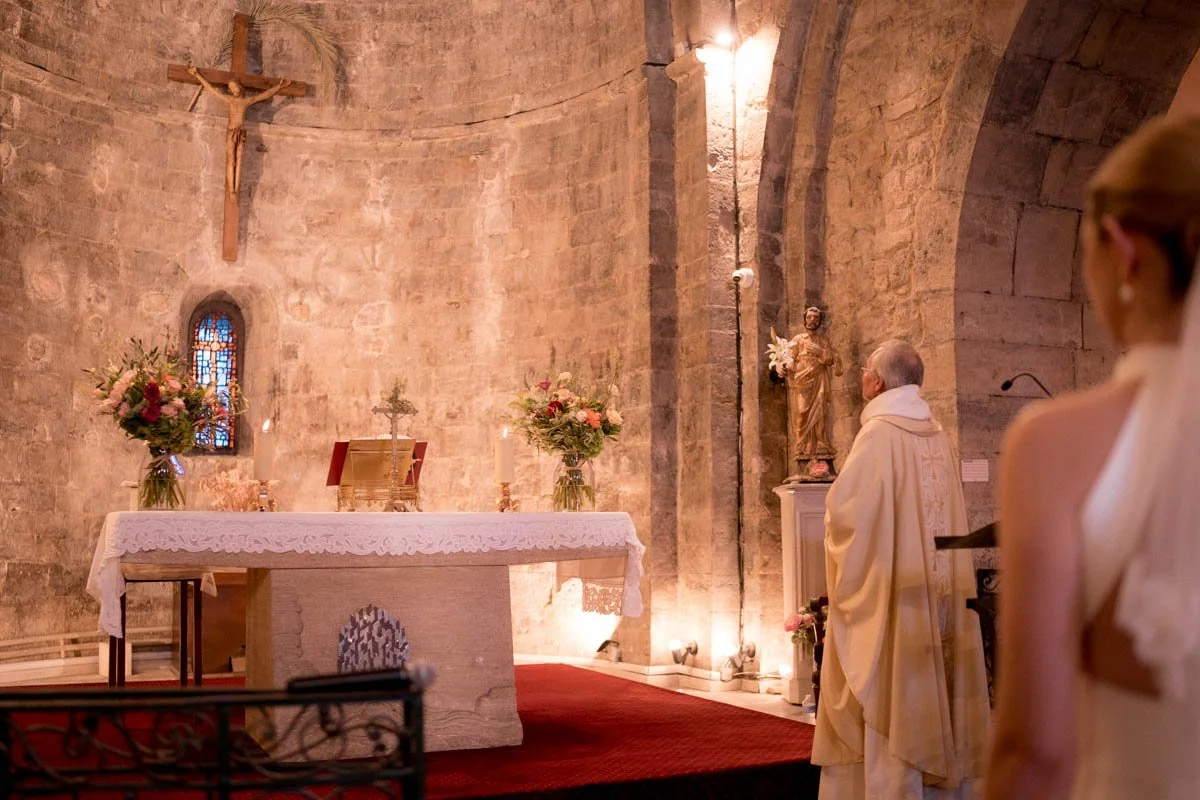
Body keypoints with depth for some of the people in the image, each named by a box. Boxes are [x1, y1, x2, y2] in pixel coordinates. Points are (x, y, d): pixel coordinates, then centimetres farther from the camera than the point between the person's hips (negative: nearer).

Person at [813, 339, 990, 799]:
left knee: (891, 700, -2)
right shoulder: (937, 437, 9)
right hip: (938, 594, 7)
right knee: (933, 692, 12)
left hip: (891, 590, -7)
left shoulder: (879, 434, -12)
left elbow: (845, 509, -19)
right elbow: (950, 518, 12)